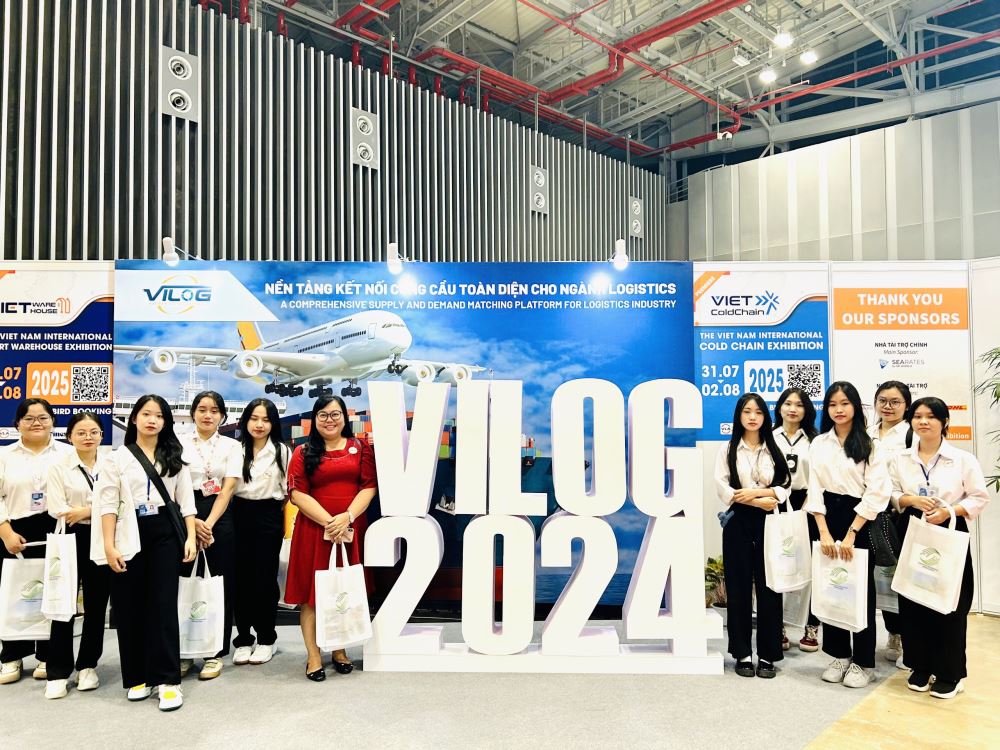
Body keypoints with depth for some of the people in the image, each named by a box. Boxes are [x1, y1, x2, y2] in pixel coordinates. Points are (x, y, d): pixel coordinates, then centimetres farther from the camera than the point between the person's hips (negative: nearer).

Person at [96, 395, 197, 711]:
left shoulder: (174, 457, 10)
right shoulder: (118, 458, 5)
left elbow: (186, 499, 6)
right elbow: (108, 503, -2)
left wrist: (191, 537, -3)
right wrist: (109, 545, -10)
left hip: (165, 534, 0)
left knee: (163, 605, -3)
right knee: (129, 606, 5)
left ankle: (167, 679, 1)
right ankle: (137, 676, 19)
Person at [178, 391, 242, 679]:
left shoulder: (231, 446, 6)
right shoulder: (179, 444, 6)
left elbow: (228, 488, -2)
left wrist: (208, 524, -14)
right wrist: (192, 522, -13)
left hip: (220, 518, 0)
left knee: (220, 586, 2)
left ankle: (216, 653, 13)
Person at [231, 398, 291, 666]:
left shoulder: (282, 451, 1)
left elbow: (288, 489, 3)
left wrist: (277, 513, 1)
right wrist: (231, 513, -1)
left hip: (269, 516, -2)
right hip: (239, 515, 2)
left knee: (264, 578, 3)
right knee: (241, 578, 4)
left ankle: (266, 639, 17)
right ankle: (243, 639, 18)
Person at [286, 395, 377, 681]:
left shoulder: (360, 448, 7)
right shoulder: (303, 452, 3)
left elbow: (369, 486, 0)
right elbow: (297, 494, -5)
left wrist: (347, 517, -14)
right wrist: (329, 522, -14)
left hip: (352, 528, 2)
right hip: (314, 529, -1)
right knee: (312, 592, 2)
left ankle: (340, 651, 23)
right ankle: (313, 657, 12)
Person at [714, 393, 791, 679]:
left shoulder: (773, 450, 11)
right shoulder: (728, 449, 4)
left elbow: (785, 487, 3)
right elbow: (723, 489, -5)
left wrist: (756, 492, -12)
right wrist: (758, 501, -12)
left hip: (769, 523, 1)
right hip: (739, 522, -1)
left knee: (768, 587, 2)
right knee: (739, 587, 2)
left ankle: (767, 654, 12)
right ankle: (743, 653, 13)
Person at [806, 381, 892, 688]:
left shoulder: (869, 445, -4)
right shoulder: (819, 444, 6)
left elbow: (876, 493, -10)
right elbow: (815, 490, 2)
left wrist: (851, 535, -14)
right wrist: (824, 532, -8)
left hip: (860, 521, -3)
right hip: (827, 520, 3)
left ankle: (863, 662, 17)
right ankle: (838, 655, 22)